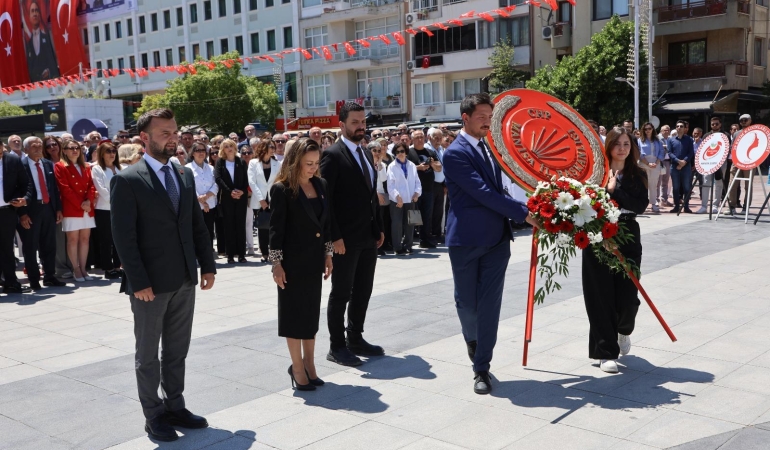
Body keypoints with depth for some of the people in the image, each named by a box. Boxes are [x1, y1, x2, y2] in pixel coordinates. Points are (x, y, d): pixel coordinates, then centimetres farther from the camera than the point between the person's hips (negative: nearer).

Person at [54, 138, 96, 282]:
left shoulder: (86, 167, 16)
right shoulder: (60, 167, -1)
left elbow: (91, 185, 9)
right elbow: (64, 189, -10)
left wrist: (89, 201, -9)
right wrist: (80, 204, -14)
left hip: (88, 208, 5)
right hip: (71, 209, -5)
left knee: (85, 238, 5)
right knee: (73, 239, -2)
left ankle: (83, 269, 9)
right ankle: (76, 270, 2)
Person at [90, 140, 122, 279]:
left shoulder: (118, 168, 16)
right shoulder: (97, 169, -2)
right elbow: (101, 189, -11)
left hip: (119, 208, 5)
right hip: (104, 209, -5)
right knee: (106, 240, -1)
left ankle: (117, 267, 13)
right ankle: (108, 269, 3)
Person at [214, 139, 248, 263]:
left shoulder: (241, 162, 9)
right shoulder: (220, 162, 5)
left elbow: (246, 180, 5)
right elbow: (218, 178, -7)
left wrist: (242, 191, -13)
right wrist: (230, 191, -17)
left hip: (241, 198, 1)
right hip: (226, 198, -1)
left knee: (240, 226, 1)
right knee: (229, 226, 0)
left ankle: (241, 254, 4)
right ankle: (230, 255, 3)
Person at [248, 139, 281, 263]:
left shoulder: (277, 163, 9)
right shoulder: (253, 163, 3)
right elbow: (252, 182, -3)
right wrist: (261, 199, -10)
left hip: (273, 200, 1)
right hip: (259, 201, -1)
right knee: (262, 227, 2)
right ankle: (264, 253, 8)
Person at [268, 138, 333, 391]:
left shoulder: (320, 185, 5)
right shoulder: (282, 189, -12)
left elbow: (326, 222, 11)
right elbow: (276, 228, -12)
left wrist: (328, 254, 9)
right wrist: (276, 263, -14)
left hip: (314, 258, 6)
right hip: (293, 260, -6)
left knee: (312, 311, 13)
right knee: (294, 312, 5)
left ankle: (309, 364, 26)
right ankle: (297, 367, 16)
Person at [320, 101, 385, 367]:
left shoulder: (366, 154, 14)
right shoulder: (332, 155, -11)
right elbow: (324, 199, -16)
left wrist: (379, 227, 12)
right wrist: (335, 237, -19)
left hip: (369, 237, 8)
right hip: (345, 239, -8)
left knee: (363, 291, 14)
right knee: (341, 293, 2)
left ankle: (355, 339, 27)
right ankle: (336, 347, 13)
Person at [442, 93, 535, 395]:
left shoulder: (491, 147, 10)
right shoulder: (455, 153, -12)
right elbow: (483, 192, -20)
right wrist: (523, 213, -20)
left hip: (496, 238, 5)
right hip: (466, 240, -5)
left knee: (490, 304, 1)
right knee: (466, 302, 9)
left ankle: (481, 368, 10)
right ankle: (472, 340, 41)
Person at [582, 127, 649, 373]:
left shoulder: (637, 175, 6)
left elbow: (640, 206, -8)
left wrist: (614, 190, -14)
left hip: (627, 238, 2)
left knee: (627, 295, 1)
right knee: (601, 296, -1)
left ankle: (624, 330, 36)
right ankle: (605, 352, 10)